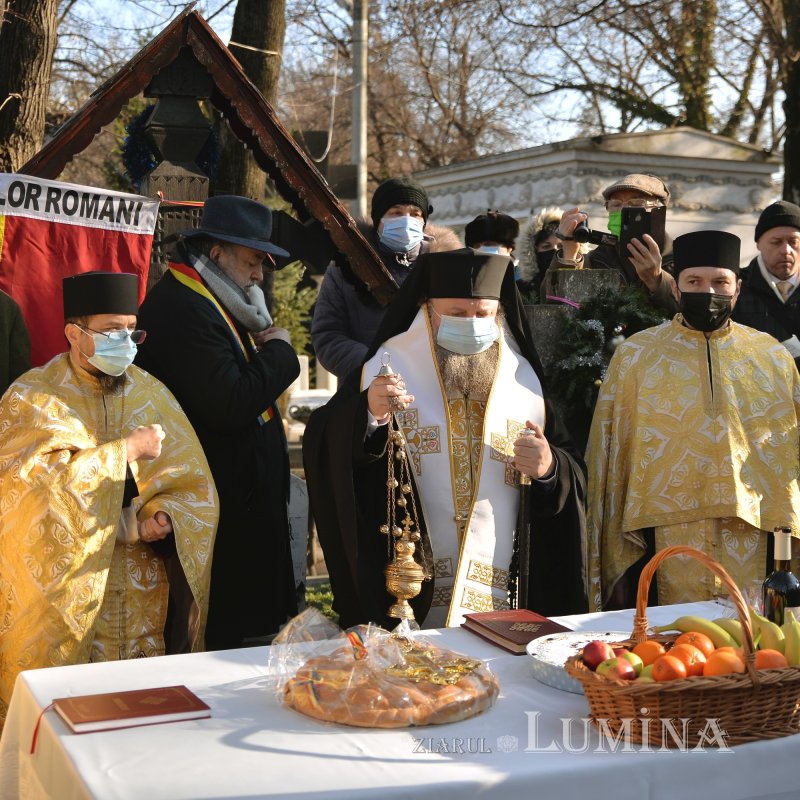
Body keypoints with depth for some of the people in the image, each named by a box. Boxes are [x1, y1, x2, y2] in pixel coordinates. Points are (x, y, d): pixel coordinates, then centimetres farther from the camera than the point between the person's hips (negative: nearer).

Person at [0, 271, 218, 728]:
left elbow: (195, 488, 4)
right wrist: (127, 450, -16)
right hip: (63, 601, -3)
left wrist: (163, 516, -17)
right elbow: (39, 484, -20)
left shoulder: (152, 395, 6)